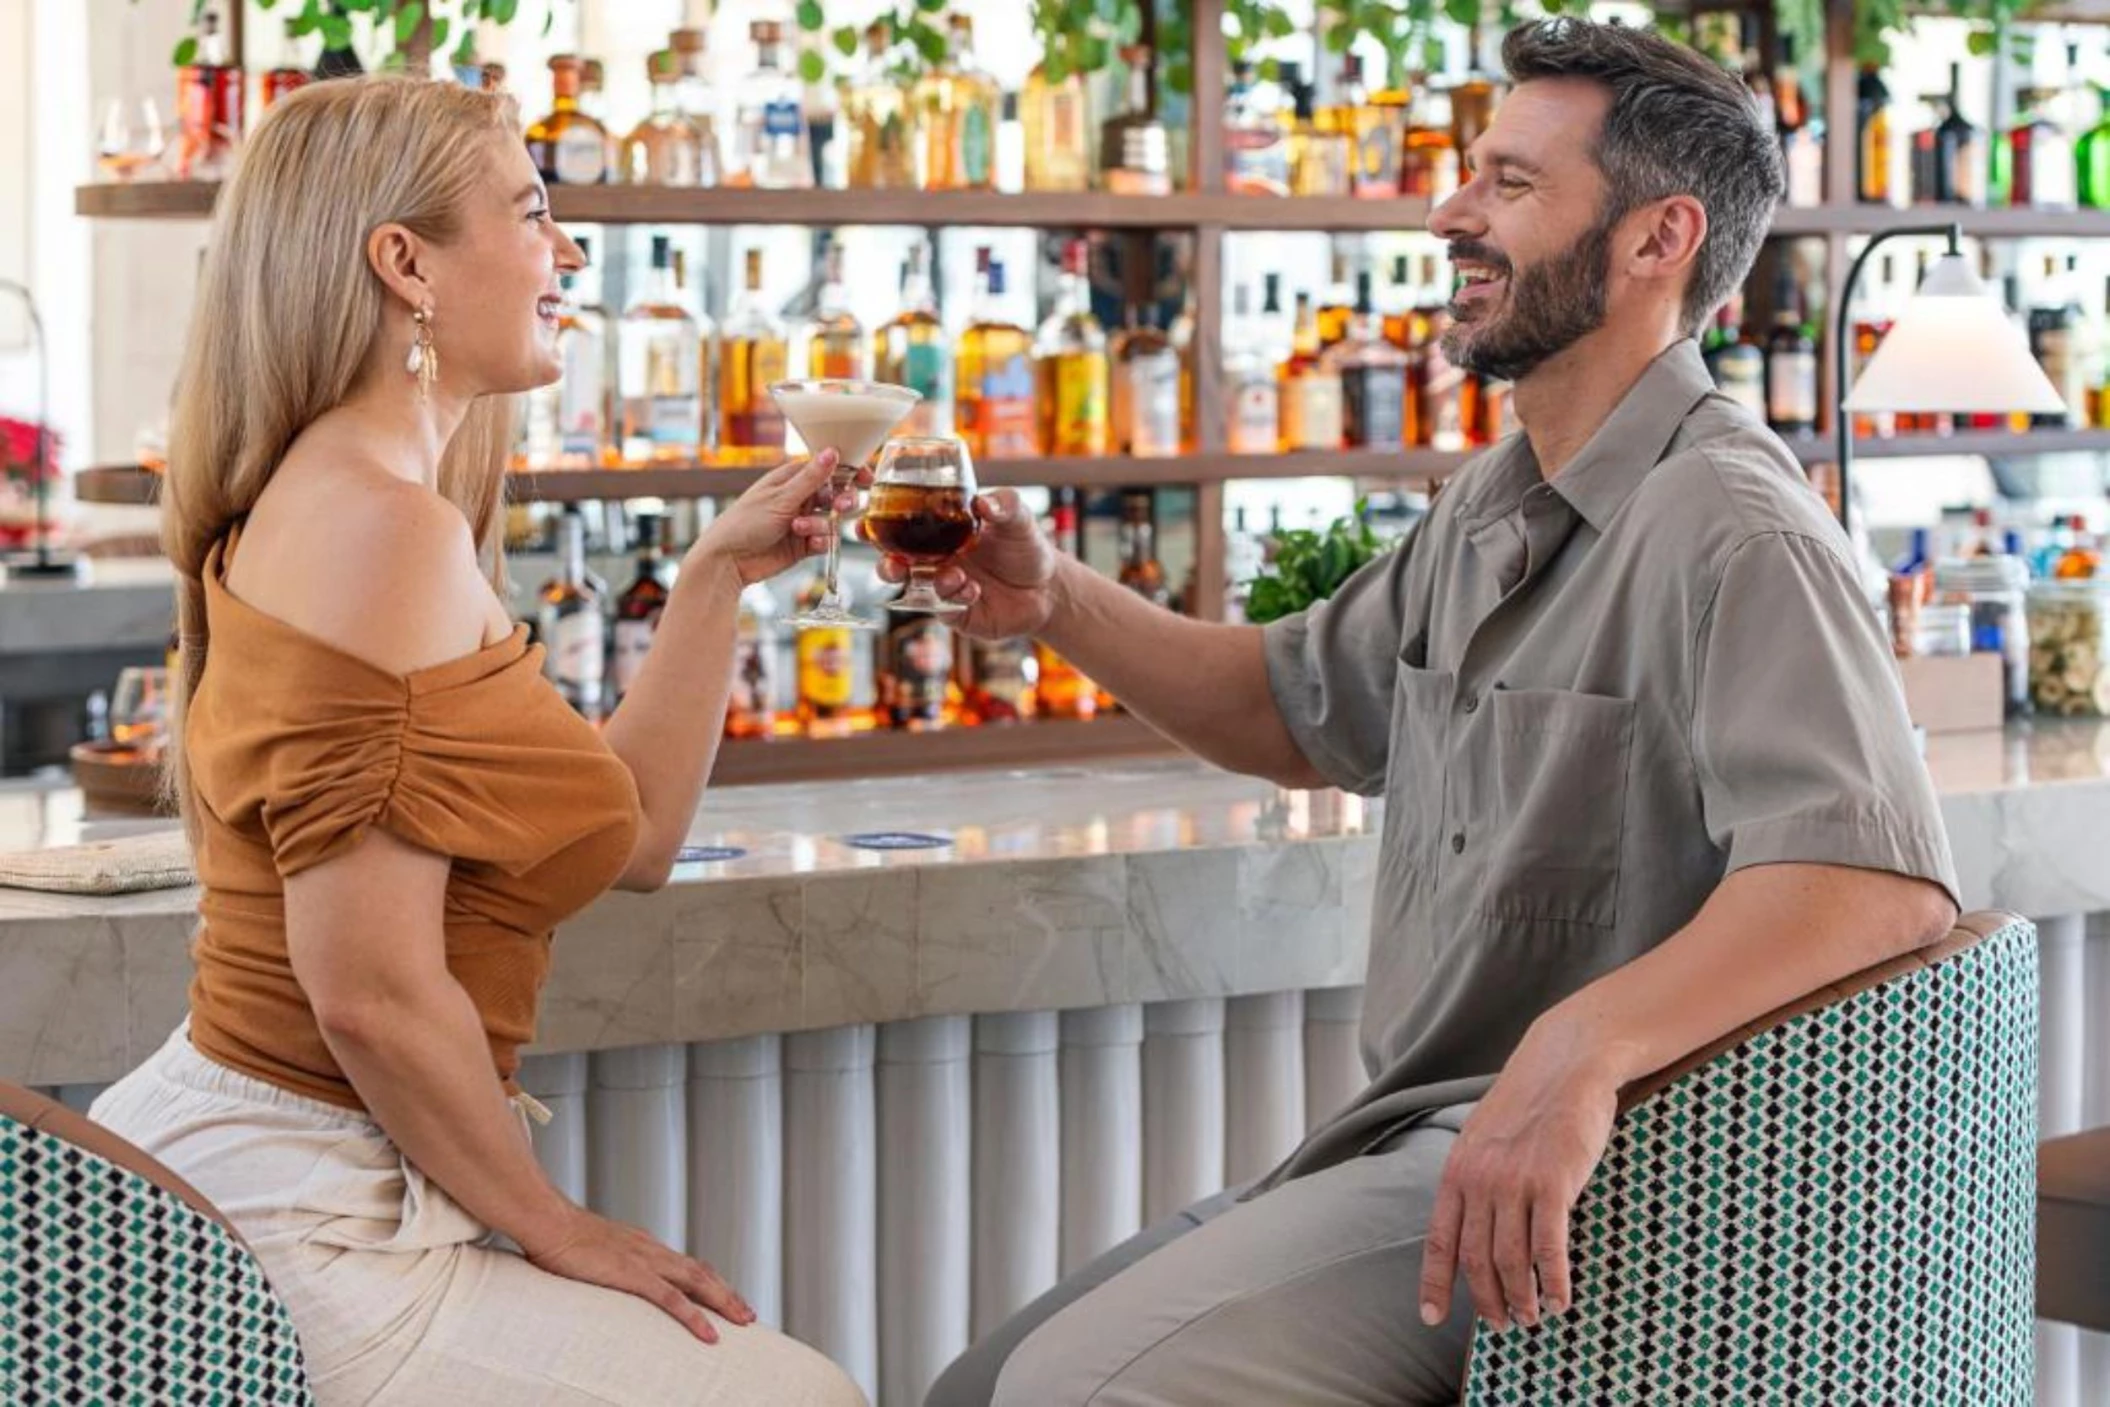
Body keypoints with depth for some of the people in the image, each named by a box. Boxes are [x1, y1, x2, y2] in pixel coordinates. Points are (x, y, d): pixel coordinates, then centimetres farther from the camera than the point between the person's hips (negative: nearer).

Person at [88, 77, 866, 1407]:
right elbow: (372, 992, -22)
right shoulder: (382, 523, -18)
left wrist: (719, 575, 16)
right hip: (291, 1234, -10)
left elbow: (630, 837, 18)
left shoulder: (344, 499, 15)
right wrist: (550, 1225, -9)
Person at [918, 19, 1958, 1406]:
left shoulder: (1729, 532, -17)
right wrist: (1057, 603, 12)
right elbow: (1300, 710, 29)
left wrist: (1584, 1046, -44)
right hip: (1402, 1140, 9)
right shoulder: (1488, 512, 15)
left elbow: (1883, 876, -30)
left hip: (1571, 1185, -9)